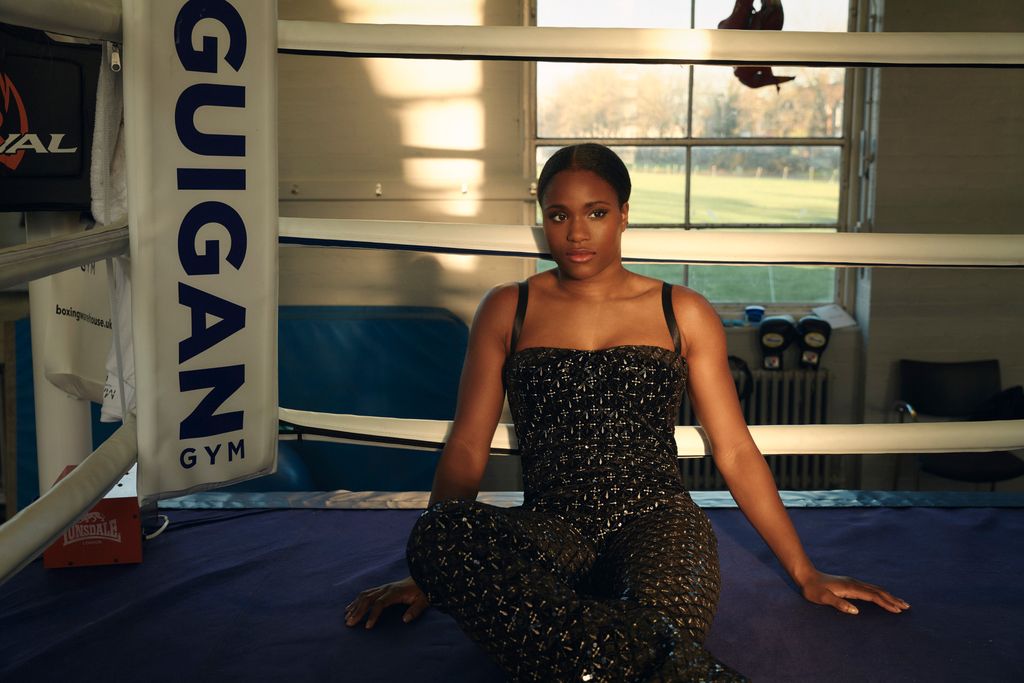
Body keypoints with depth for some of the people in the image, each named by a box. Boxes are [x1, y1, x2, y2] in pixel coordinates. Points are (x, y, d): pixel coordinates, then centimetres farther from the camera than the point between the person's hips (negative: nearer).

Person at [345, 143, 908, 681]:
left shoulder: (683, 314, 12)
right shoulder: (507, 311, 14)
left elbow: (734, 451, 14)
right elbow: (467, 447, 13)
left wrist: (805, 574, 12)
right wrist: (428, 572, 6)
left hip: (656, 517, -3)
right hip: (547, 528, 4)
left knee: (661, 615, -44)